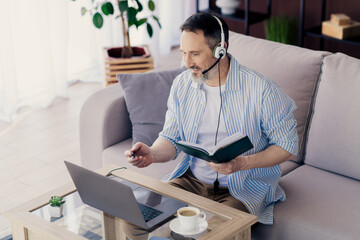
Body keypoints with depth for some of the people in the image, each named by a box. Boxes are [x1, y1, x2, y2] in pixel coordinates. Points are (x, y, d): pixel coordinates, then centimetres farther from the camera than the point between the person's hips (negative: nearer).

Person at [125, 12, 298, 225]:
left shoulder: (261, 90, -15)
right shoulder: (182, 84, 1)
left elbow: (288, 145, -9)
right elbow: (171, 138, 9)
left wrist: (242, 163, -24)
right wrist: (152, 154, -15)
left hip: (243, 189, -4)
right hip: (192, 180, 5)